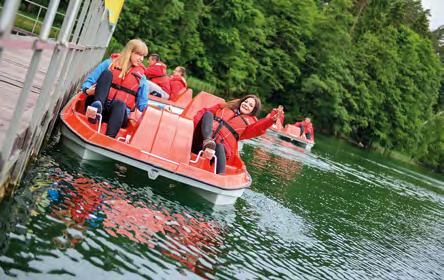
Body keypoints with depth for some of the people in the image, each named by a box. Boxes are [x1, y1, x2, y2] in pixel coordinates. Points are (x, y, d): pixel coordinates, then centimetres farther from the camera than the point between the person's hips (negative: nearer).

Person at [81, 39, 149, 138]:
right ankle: (97, 106, -41)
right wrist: (88, 90, -11)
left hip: (120, 111, 0)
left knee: (120, 104, -37)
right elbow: (89, 81, 6)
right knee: (107, 73, -16)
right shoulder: (109, 63, 11)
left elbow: (143, 105, 16)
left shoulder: (141, 76, 16)